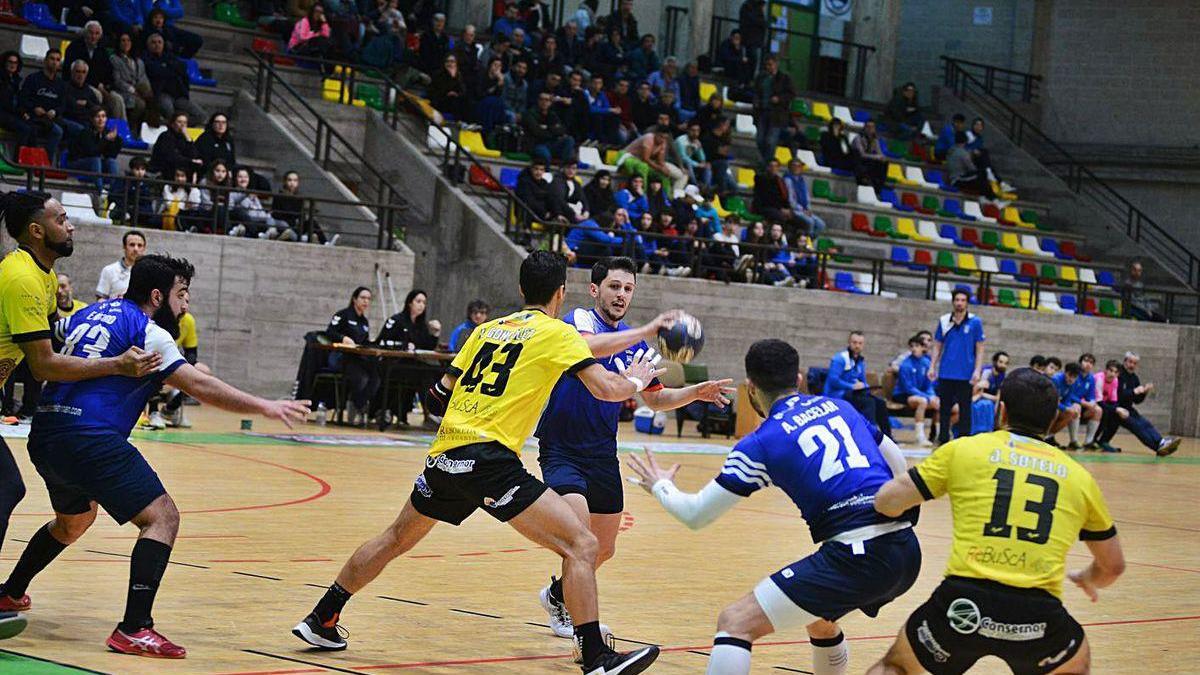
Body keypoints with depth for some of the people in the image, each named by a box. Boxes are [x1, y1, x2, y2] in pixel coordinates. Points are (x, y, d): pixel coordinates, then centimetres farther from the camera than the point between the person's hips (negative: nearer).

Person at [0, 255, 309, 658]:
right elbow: (200, 387, -11)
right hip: (91, 437, -9)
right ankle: (134, 630, -22)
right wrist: (264, 407, -10)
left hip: (44, 438, 9)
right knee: (163, 518, -10)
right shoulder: (146, 331, -4)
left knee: (75, 520, 33)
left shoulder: (89, 314, 19)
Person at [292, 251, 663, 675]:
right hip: (490, 458, -7)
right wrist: (636, 381, 15)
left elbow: (441, 393, 27)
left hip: (444, 455, 7)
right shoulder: (558, 333, 3)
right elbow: (605, 388, -6)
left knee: (395, 540, 28)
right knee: (582, 545, -7)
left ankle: (320, 620, 36)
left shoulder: (487, 329, 20)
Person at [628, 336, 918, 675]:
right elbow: (898, 466, 28)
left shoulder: (762, 443, 2)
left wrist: (660, 486, 28)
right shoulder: (839, 407, 18)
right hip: (907, 551, 7)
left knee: (736, 622, -4)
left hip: (856, 557, -7)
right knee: (817, 616, 35)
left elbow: (696, 514, 8)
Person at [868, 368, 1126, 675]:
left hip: (963, 606, -1)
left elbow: (886, 503, 10)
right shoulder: (1077, 475, 17)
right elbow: (1113, 566, 28)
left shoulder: (963, 450, 10)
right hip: (1038, 617, 1)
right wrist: (1087, 578, 51)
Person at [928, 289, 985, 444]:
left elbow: (979, 349, 0)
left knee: (965, 408, 0)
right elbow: (937, 346, 12)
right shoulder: (944, 321, 7)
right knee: (944, 408, 7)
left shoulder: (975, 322, -1)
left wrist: (977, 370, -9)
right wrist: (932, 367, 4)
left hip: (966, 374, -3)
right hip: (946, 373, 3)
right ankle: (943, 439, 13)